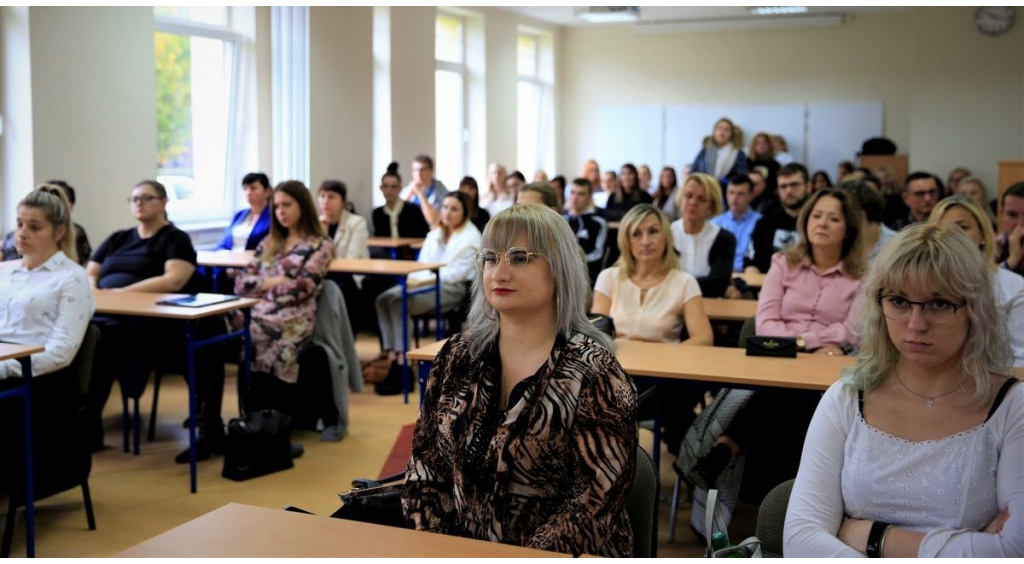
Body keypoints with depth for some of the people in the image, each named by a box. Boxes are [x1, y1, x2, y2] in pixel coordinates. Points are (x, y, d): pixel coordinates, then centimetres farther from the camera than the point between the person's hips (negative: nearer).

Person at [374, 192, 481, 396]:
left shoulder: (471, 237, -2)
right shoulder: (435, 234, 21)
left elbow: (457, 273, -13)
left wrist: (422, 281, -19)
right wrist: (413, 280, -8)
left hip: (452, 288, -7)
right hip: (425, 284, 7)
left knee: (399, 301, -29)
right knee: (384, 299, -20)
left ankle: (402, 364, -28)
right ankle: (392, 357, -26)